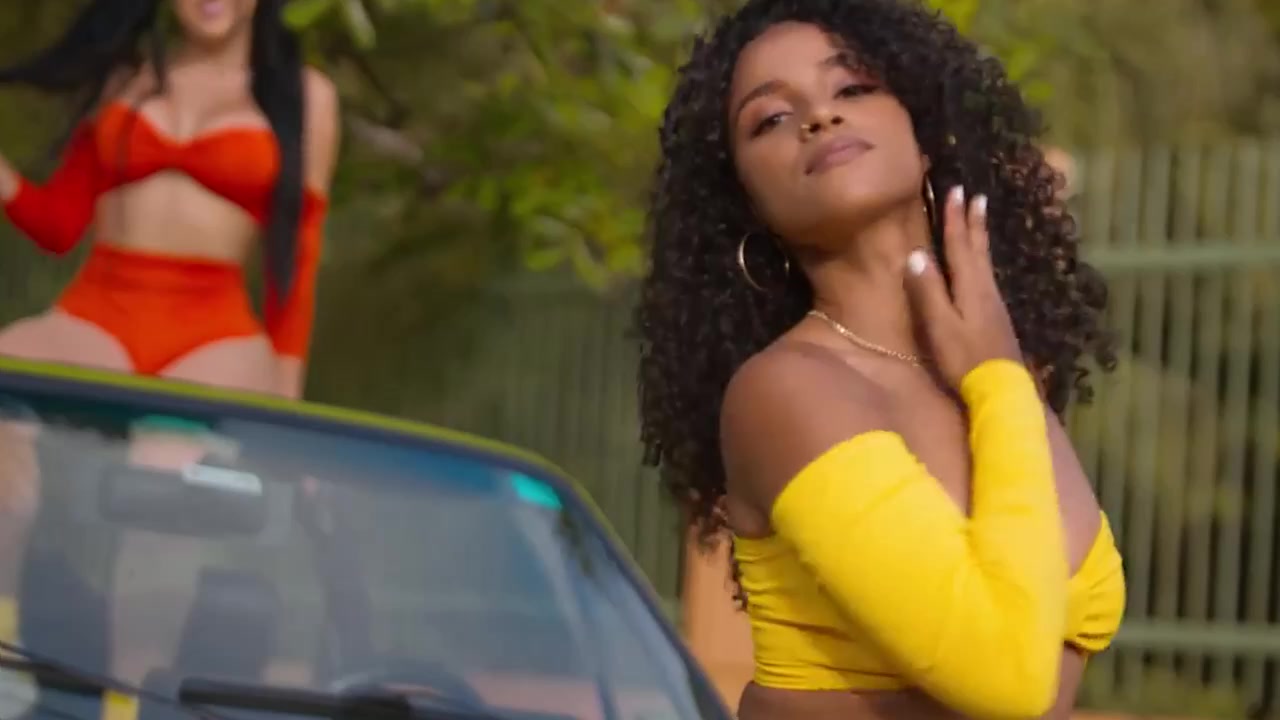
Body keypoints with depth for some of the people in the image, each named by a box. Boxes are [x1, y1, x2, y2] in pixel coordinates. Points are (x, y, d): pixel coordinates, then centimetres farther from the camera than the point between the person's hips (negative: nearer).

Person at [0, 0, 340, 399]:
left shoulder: (303, 95, 11)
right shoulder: (119, 78, 17)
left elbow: (297, 258, 9)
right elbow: (58, 224, 16)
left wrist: (284, 395, 4)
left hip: (215, 338, -2)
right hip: (93, 321, 2)